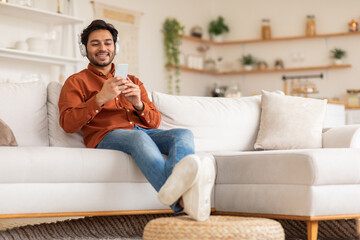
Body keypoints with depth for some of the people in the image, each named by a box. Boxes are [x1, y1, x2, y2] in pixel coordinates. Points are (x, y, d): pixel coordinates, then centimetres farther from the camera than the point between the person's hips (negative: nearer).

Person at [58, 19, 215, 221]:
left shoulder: (134, 82, 31)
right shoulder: (77, 82, 20)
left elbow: (155, 122, 22)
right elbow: (68, 124, 2)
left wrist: (139, 104, -1)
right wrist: (100, 99, -10)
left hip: (143, 130, 5)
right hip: (107, 136, -5)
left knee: (184, 134, -28)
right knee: (139, 138, -40)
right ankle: (180, 200, -70)